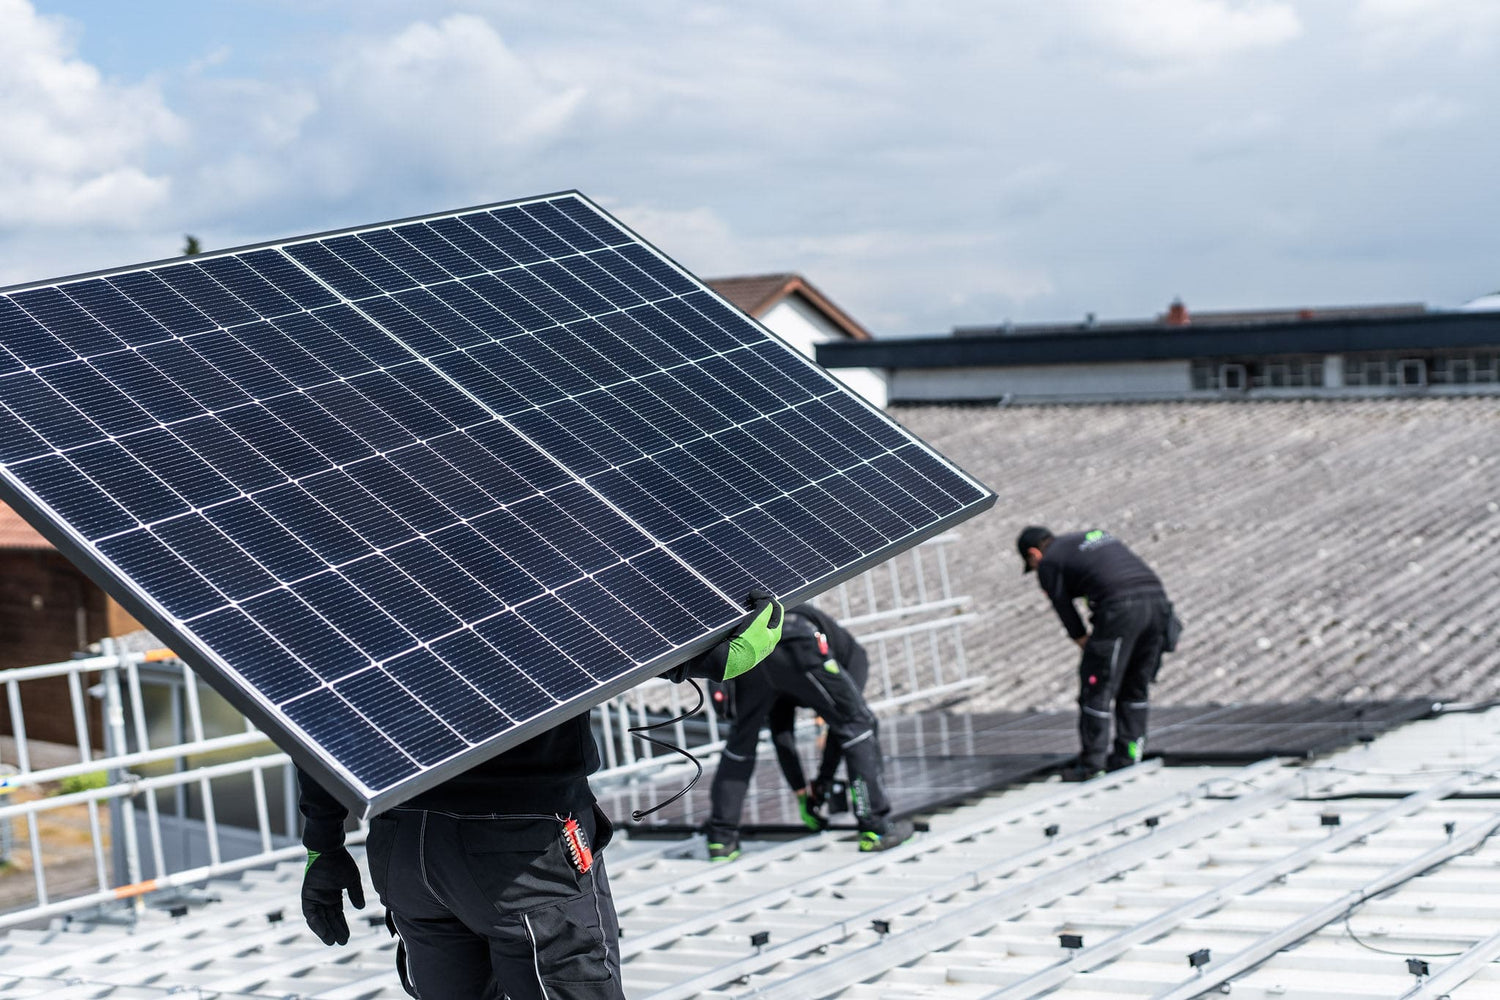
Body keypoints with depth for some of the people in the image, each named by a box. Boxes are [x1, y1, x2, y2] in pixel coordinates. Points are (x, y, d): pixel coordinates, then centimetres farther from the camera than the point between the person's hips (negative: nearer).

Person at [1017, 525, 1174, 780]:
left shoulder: (1048, 562, 11)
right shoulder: (1096, 534, 32)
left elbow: (1064, 609, 8)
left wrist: (1085, 643, 15)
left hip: (1120, 609, -7)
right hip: (1157, 598, 7)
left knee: (1096, 688, 3)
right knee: (1135, 687, 17)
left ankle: (1091, 764, 6)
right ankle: (1127, 756, 21)